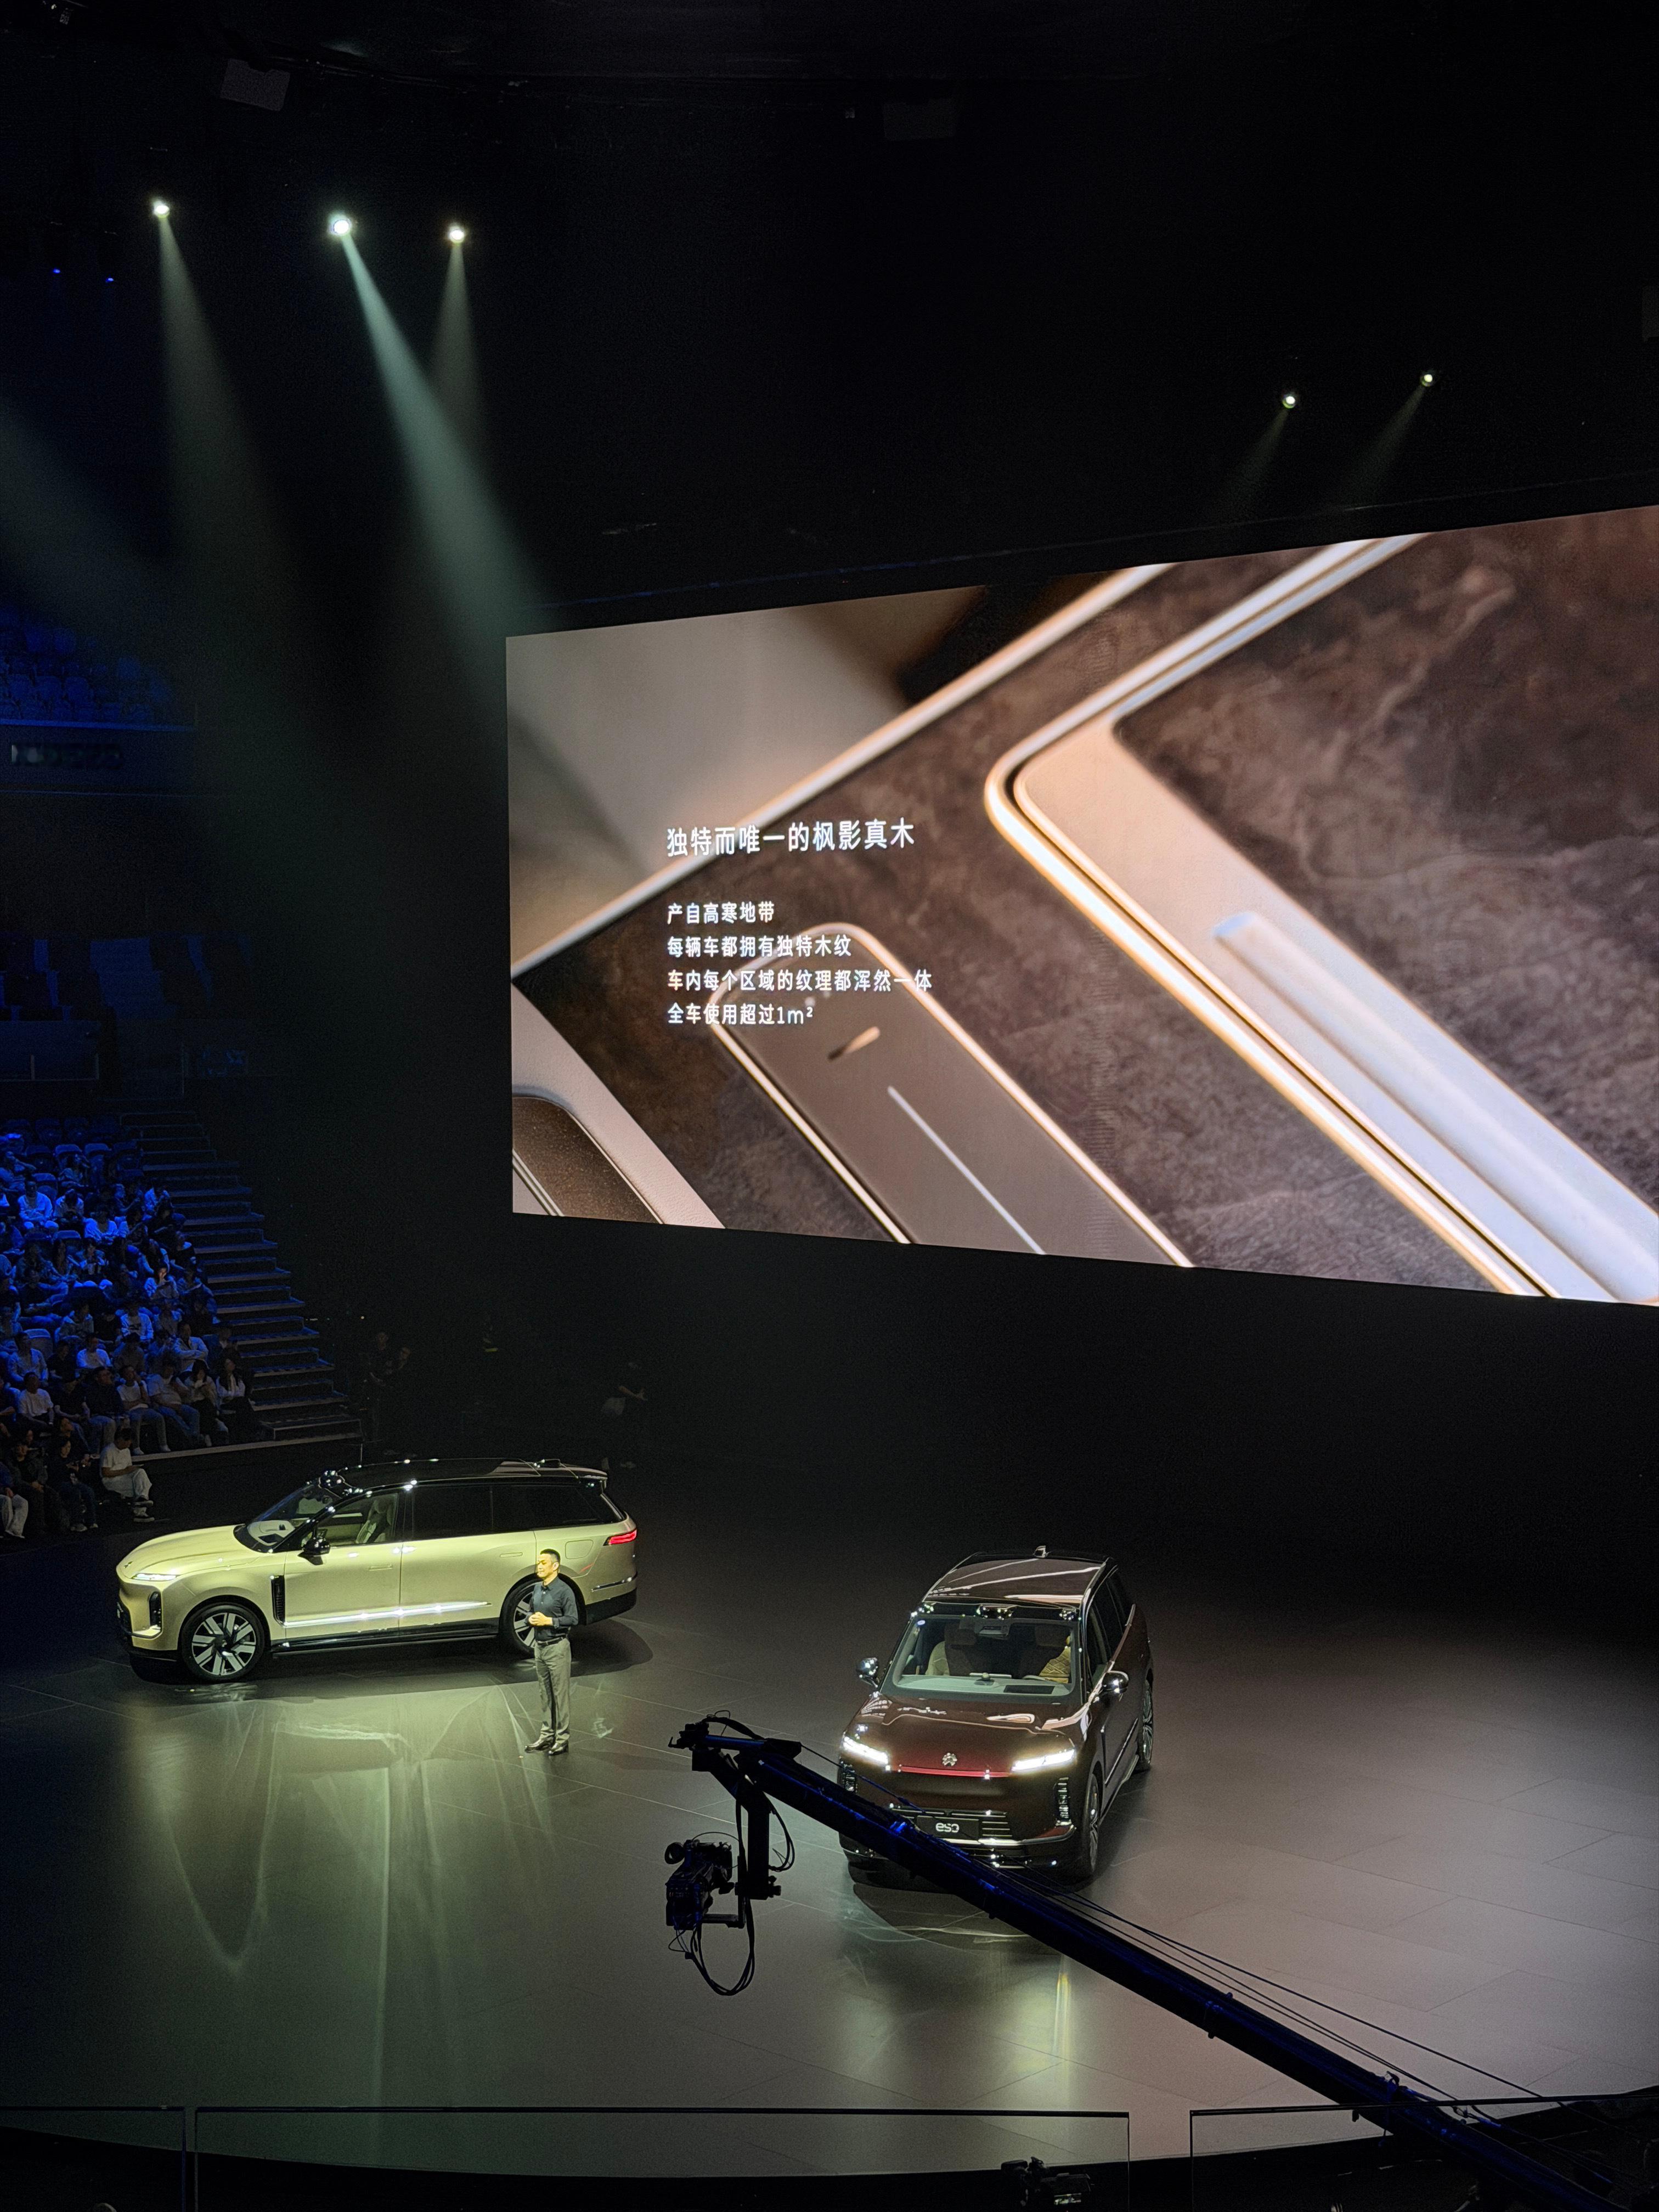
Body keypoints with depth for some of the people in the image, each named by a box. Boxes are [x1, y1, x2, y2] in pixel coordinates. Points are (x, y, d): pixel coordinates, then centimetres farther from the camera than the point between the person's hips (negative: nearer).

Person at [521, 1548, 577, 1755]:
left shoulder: (564, 1590, -11)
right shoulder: (536, 1589, 11)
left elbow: (572, 1619, -14)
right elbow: (531, 1612, 21)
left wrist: (548, 1621, -20)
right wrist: (531, 1619, -1)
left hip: (557, 1647, -7)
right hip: (539, 1646, 7)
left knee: (560, 1694, -3)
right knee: (545, 1694, 13)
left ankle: (563, 1738, 1)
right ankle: (547, 1736, 21)